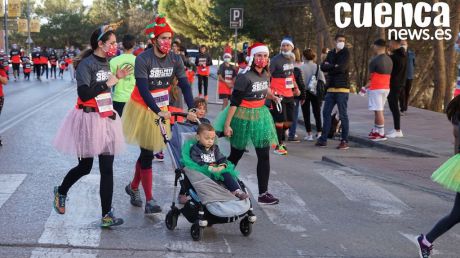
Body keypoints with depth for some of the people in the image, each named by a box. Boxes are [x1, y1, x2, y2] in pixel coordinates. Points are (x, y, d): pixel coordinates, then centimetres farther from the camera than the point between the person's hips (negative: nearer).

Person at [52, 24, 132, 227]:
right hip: (89, 119, -7)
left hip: (106, 119, 7)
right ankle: (61, 192, 37)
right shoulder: (86, 64, -14)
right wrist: (108, 83, -17)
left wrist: (117, 77, 7)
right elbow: (84, 94, -23)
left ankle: (107, 215, 4)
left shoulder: (105, 63, 10)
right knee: (85, 167, 7)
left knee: (107, 169, 1)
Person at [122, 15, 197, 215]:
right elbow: (143, 89, -26)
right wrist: (158, 112, -36)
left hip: (161, 110, 5)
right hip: (143, 109, -5)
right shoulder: (143, 59, -21)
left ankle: (133, 187, 34)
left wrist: (191, 109, -22)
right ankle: (149, 201, -3)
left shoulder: (175, 59, -7)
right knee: (147, 154, -6)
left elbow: (185, 85, -8)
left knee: (147, 152, 14)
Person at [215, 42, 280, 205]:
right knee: (236, 155, 8)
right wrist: (227, 124, -18)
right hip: (243, 118, -6)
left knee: (264, 156, 0)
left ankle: (263, 194, 4)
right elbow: (234, 102, -17)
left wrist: (272, 96, 11)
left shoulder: (266, 75, 3)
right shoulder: (244, 77, -18)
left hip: (261, 116, 6)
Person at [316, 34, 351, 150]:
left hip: (342, 88, -6)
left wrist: (329, 67, -4)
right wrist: (334, 66, -10)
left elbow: (341, 67, -17)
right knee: (326, 113, 7)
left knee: (343, 115, -3)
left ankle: (345, 141, 0)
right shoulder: (331, 53, 15)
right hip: (331, 88, 6)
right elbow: (323, 67, 4)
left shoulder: (345, 53, -2)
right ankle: (323, 139, 14)